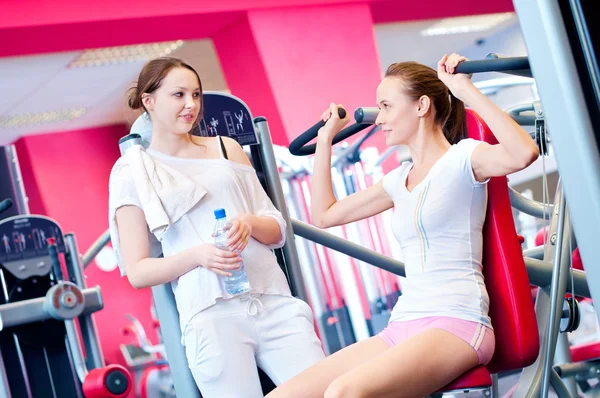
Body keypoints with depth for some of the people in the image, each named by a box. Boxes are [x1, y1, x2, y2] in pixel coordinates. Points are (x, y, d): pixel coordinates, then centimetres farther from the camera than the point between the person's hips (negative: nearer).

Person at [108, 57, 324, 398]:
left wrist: (250, 223, -8)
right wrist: (197, 255, -14)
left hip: (275, 302, 3)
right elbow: (137, 271, 3)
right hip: (211, 315, -3)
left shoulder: (227, 149, 16)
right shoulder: (132, 172, 7)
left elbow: (278, 230, 15)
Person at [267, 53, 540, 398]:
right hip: (403, 328, 8)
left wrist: (467, 90, -19)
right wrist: (326, 138, 28)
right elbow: (325, 214, 29)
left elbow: (524, 153, -24)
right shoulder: (399, 179, 20)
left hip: (457, 323, -7)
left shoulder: (463, 157, -1)